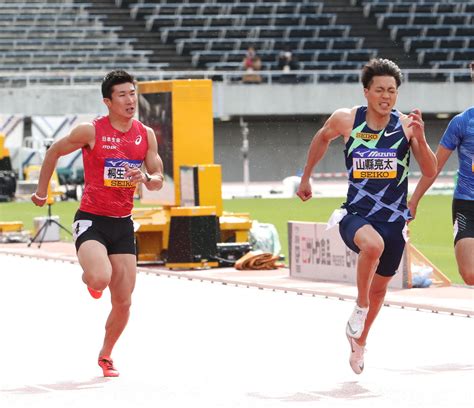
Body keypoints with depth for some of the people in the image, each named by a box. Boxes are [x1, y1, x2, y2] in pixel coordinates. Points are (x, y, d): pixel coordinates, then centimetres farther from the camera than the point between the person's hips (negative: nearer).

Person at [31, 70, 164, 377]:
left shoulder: (146, 135, 2)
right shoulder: (91, 132, -10)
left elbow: (159, 181, 6)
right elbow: (54, 152, 5)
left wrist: (146, 178, -18)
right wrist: (41, 192, 11)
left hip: (123, 224, 4)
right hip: (91, 221, -4)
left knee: (124, 302, 3)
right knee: (101, 278, -30)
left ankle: (106, 355, 28)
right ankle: (89, 278, 10)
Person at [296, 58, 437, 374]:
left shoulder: (407, 125, -7)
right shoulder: (346, 120, -7)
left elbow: (430, 171, -11)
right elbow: (323, 138, 15)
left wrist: (419, 137, -26)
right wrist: (306, 178, 23)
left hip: (394, 219, 2)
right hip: (356, 214, -2)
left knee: (380, 287, 16)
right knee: (373, 244, -36)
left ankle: (360, 341, 44)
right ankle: (360, 307, -11)